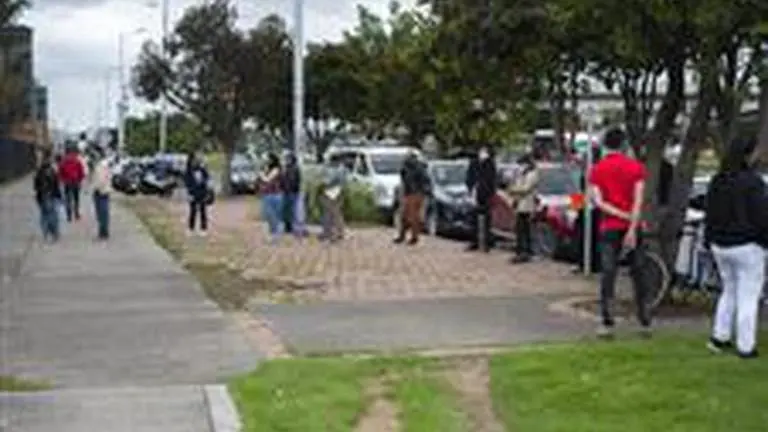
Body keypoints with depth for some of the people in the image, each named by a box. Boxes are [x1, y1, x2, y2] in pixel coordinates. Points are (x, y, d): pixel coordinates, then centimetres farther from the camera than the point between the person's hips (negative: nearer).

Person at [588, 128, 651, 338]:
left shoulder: (596, 170, 0)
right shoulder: (636, 167, -1)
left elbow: (598, 202, -10)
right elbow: (638, 201, -11)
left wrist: (622, 216, -11)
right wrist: (632, 229, -14)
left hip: (609, 228, 0)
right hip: (632, 227, 0)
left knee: (608, 274, 1)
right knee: (638, 274, 9)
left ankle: (607, 323, -4)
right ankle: (645, 322, 12)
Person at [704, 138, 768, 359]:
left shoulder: (717, 181, 6)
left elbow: (710, 215, 13)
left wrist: (710, 241, 20)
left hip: (721, 247, 7)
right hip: (747, 247, -7)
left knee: (729, 291, 22)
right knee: (748, 298, 3)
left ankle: (719, 337, 21)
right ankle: (745, 347, 7)